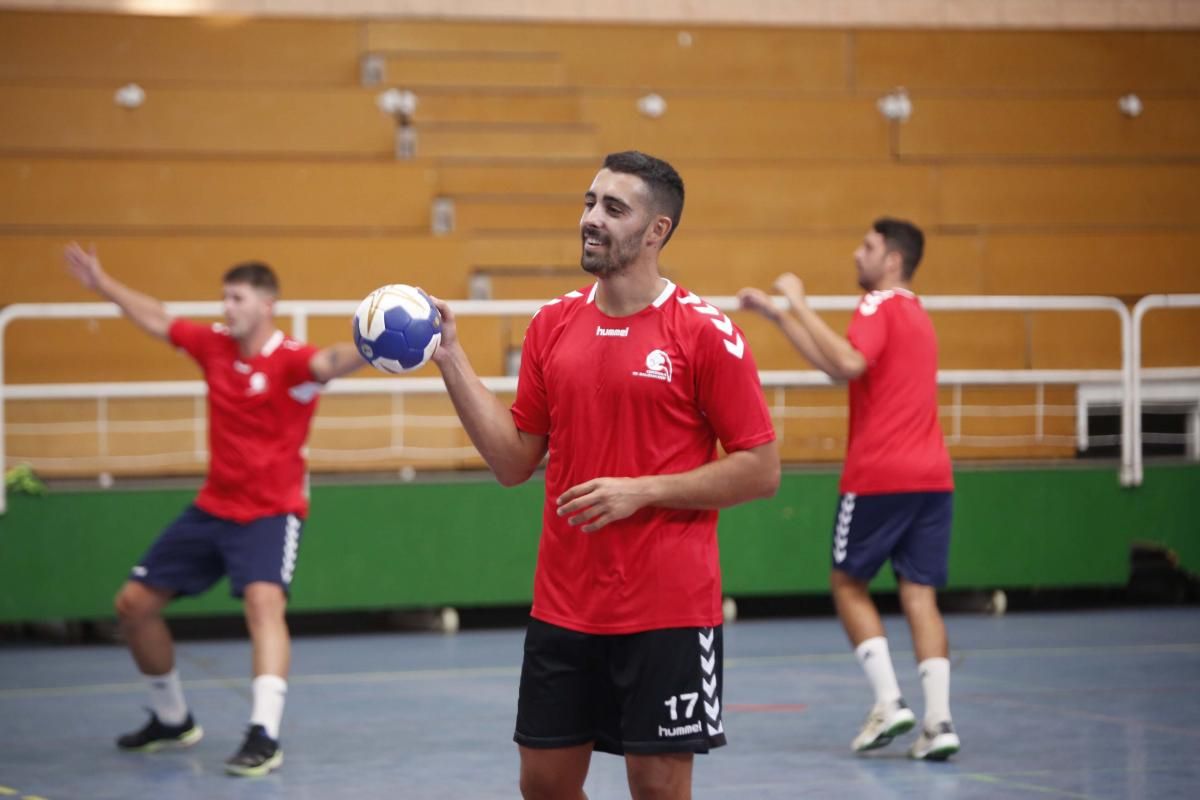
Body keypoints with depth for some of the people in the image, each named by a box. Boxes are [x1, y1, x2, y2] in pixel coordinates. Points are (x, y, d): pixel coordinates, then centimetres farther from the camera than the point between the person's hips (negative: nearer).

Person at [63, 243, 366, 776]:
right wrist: (102, 284, 31)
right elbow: (156, 320, 20)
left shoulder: (290, 360, -18)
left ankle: (264, 737, -36)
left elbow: (330, 362, -41)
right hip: (212, 508, 7)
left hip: (271, 512, -7)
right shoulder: (214, 346, 2)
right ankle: (172, 721, 29)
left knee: (263, 601, -32)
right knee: (134, 603, 11)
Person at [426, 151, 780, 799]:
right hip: (562, 606, 5)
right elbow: (514, 462, 9)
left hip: (668, 613, -5)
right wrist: (451, 359, 2)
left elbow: (761, 470, -9)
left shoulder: (705, 332, -8)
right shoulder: (552, 324, 7)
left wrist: (641, 491, -17)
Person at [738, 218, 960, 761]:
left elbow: (847, 363, -24)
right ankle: (939, 720, -7)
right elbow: (834, 362, 26)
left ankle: (889, 701, -4)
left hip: (879, 474, -7)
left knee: (848, 583, 8)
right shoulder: (916, 315, 22)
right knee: (920, 594, 3)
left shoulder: (880, 305, -5)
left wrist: (799, 303, -17)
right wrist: (777, 315, 28)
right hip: (932, 476, 7)